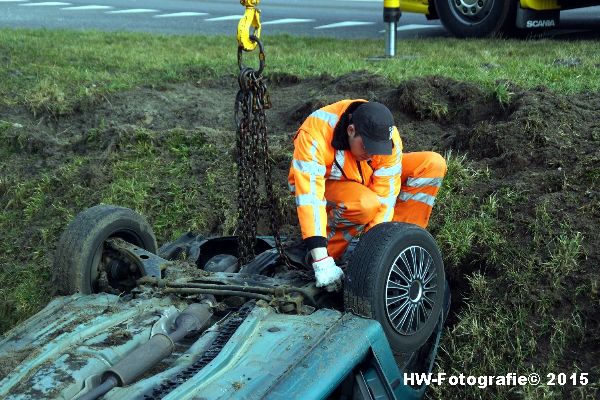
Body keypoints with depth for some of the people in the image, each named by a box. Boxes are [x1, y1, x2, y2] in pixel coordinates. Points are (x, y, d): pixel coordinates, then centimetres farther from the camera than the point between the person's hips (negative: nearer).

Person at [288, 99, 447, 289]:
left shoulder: (389, 139, -25)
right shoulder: (314, 135, -37)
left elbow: (385, 199, -24)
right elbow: (309, 197, -42)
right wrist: (322, 263, -48)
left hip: (365, 179, 5)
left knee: (434, 164, -16)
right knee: (366, 204, -40)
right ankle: (329, 252, -13)